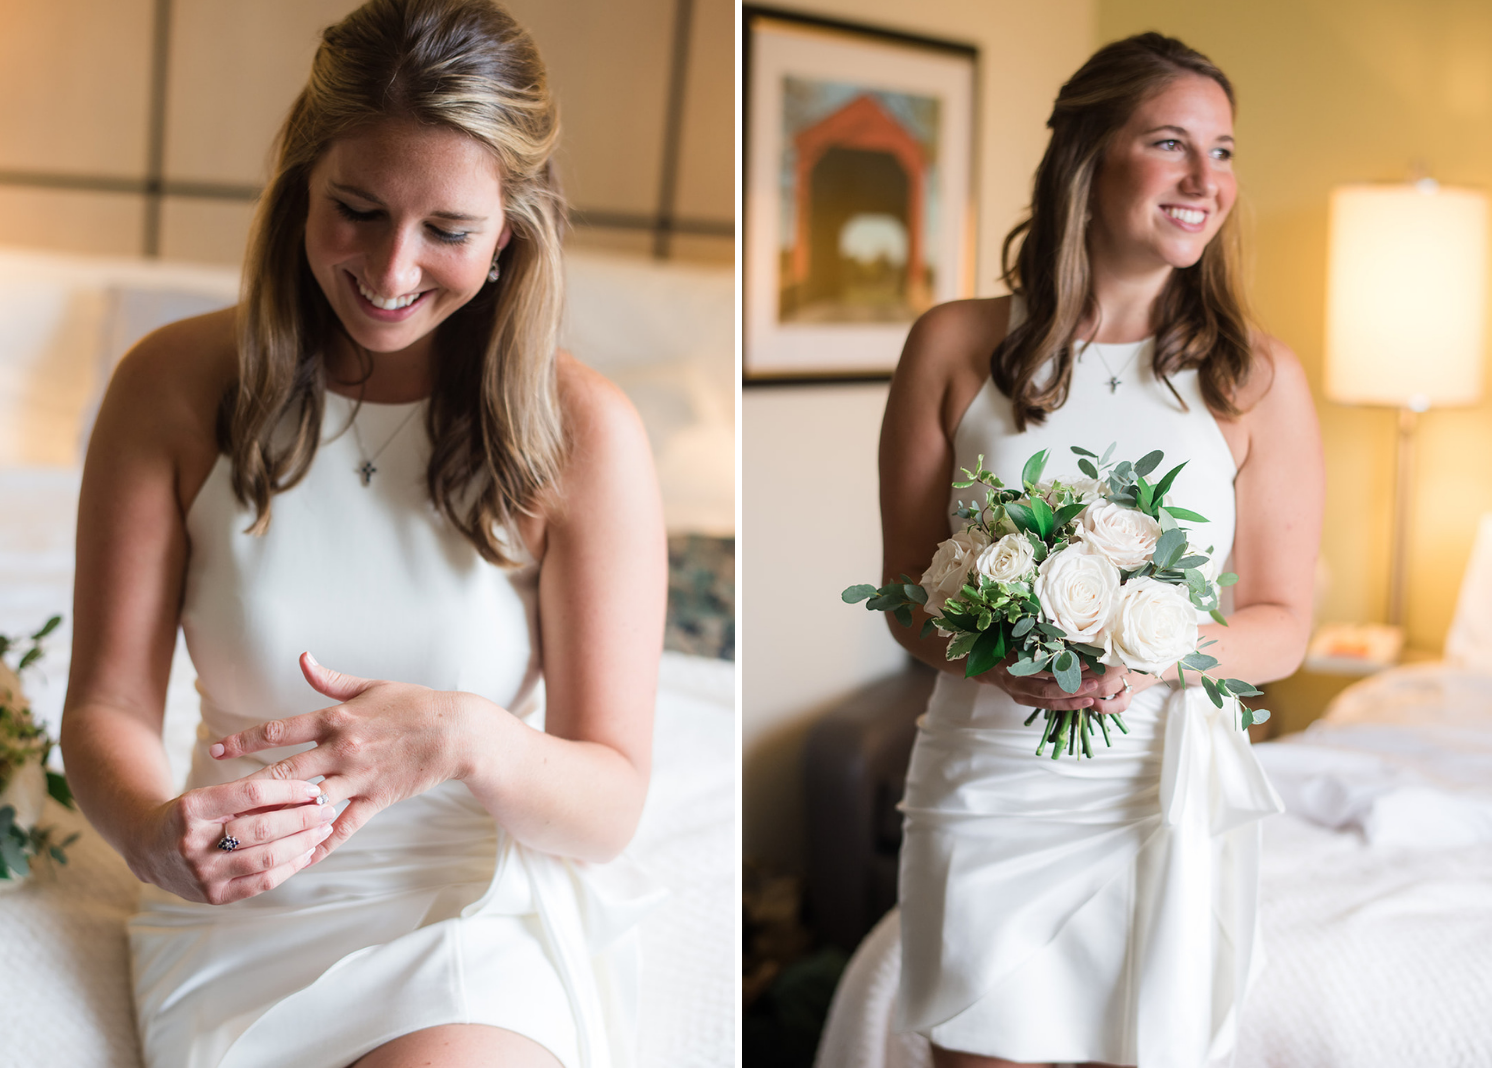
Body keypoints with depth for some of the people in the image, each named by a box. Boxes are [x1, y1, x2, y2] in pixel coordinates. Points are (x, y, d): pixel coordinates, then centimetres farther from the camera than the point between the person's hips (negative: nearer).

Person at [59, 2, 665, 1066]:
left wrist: (468, 740, -30)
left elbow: (611, 802, -8)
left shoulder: (585, 431, -9)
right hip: (246, 919, 2)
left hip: (487, 912, -1)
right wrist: (155, 832, -26)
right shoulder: (175, 388, -4)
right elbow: (109, 704, -3)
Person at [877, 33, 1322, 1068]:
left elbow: (1283, 625, 1)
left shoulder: (1260, 378, -1)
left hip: (1172, 794, 0)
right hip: (985, 781, 0)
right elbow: (906, 593, 2)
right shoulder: (954, 346, 0)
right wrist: (998, 655, -18)